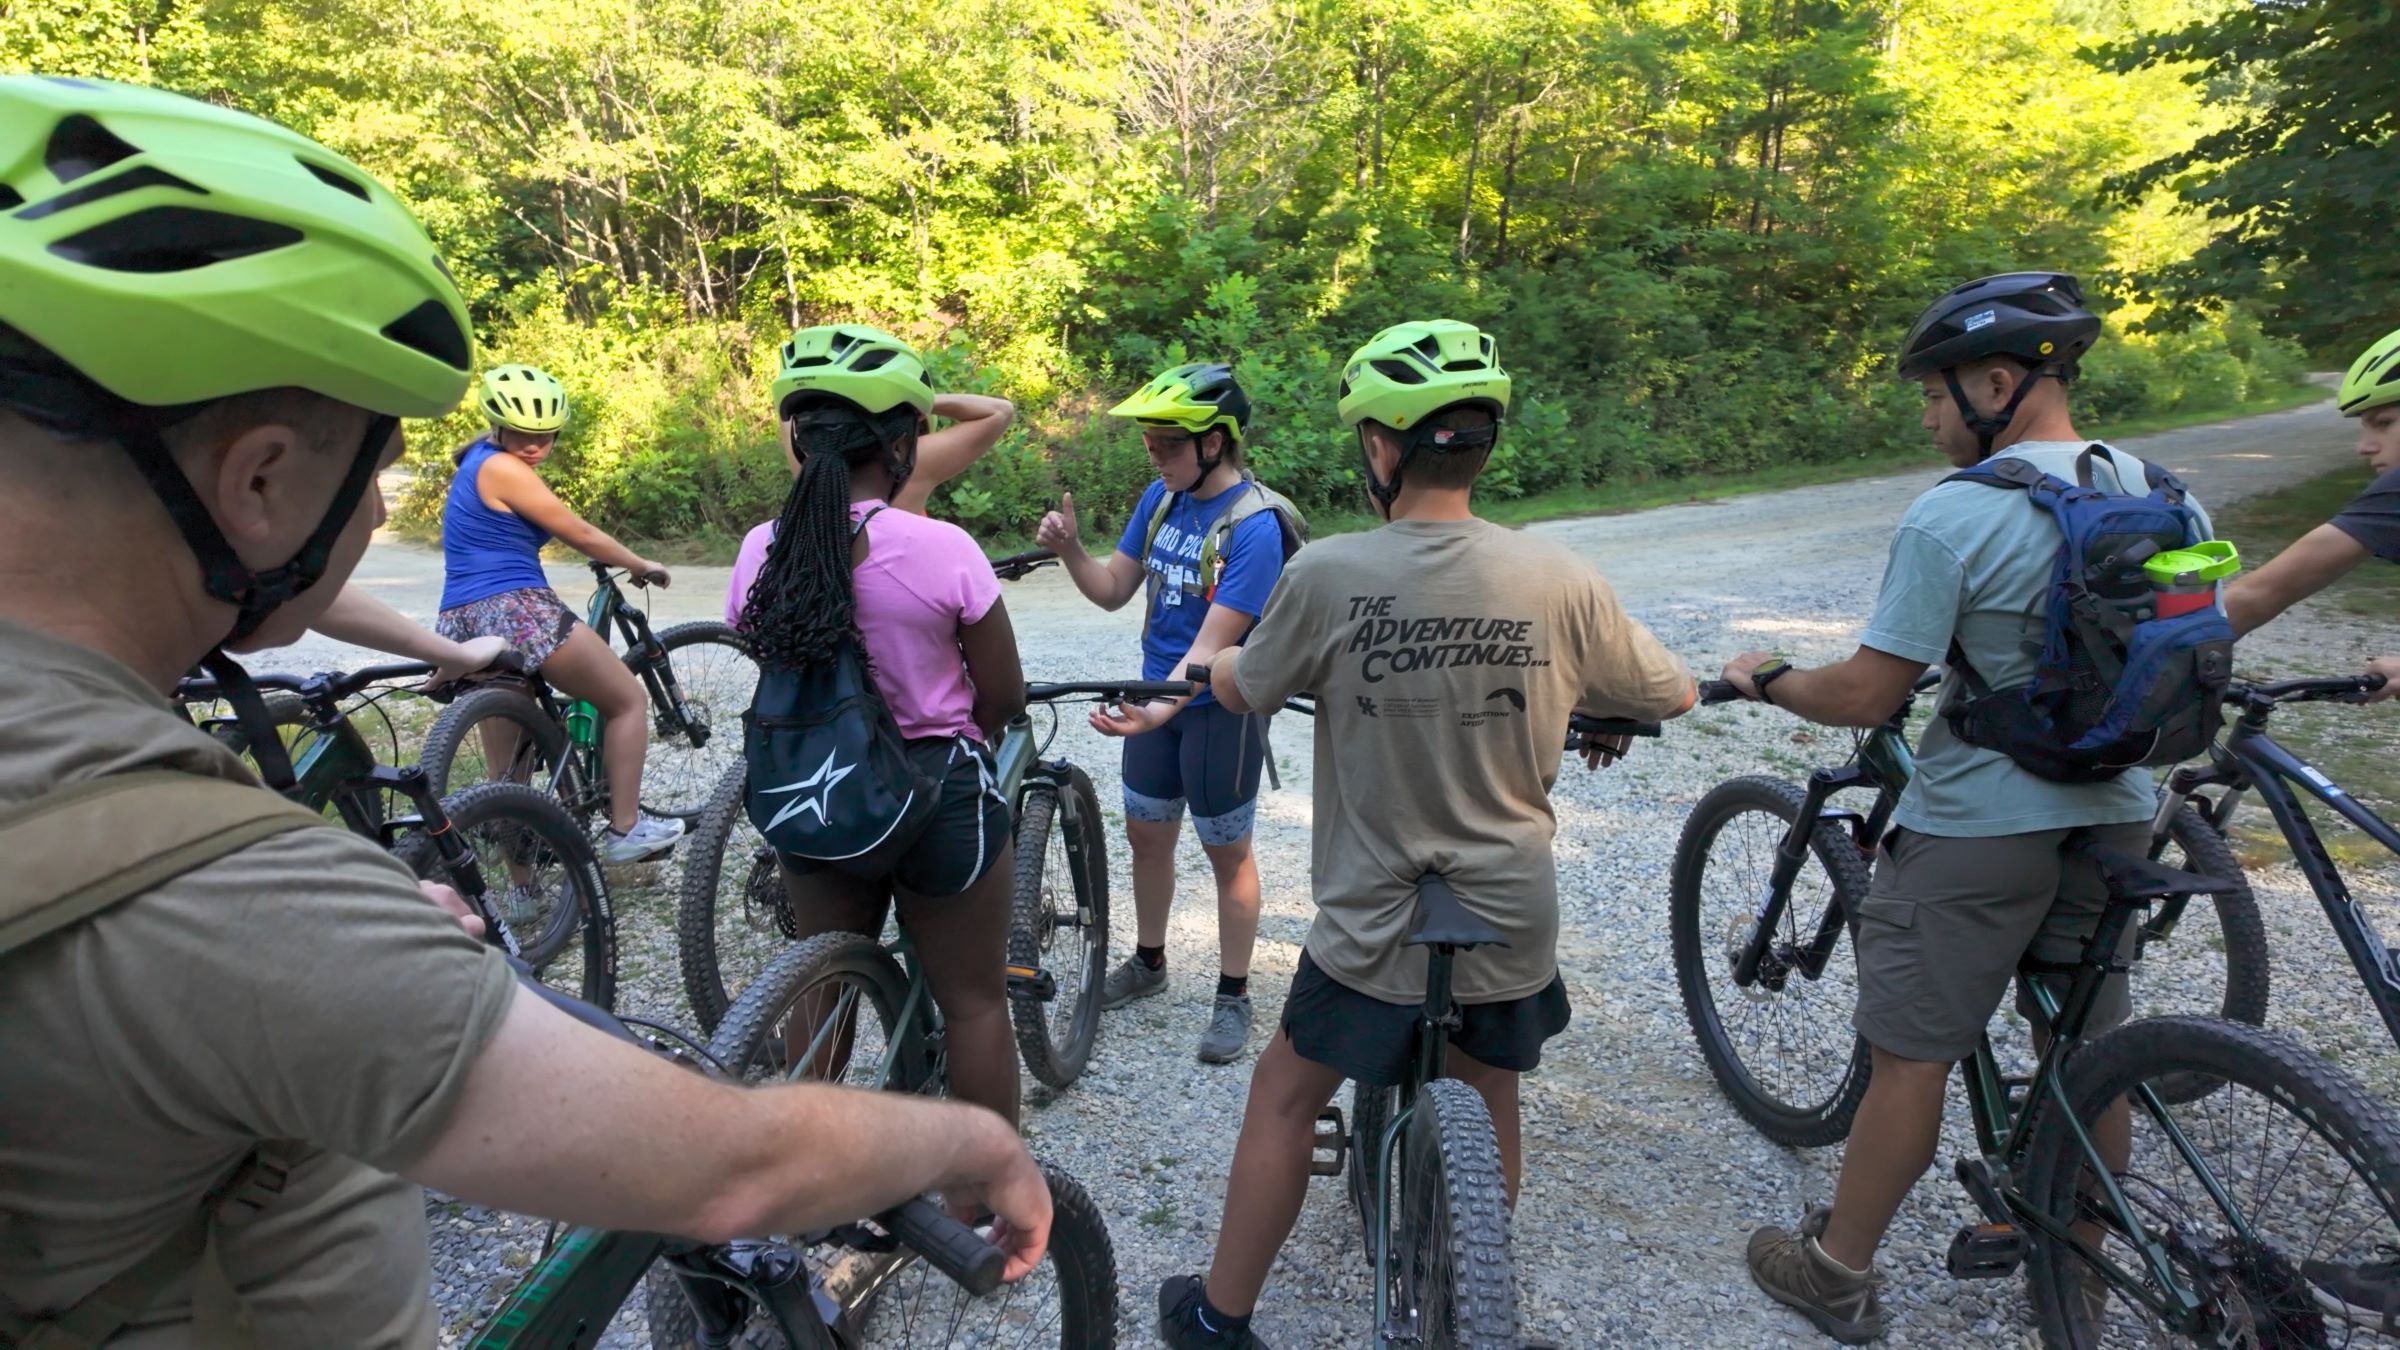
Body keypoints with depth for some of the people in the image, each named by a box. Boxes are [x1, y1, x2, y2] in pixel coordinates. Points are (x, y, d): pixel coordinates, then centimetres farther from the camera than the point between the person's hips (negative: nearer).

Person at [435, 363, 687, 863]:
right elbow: (581, 534, -7)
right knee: (629, 701, 8)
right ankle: (625, 830, 7)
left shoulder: (477, 460, 20)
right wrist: (642, 566, 9)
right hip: (517, 613, -9)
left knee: (507, 776, 16)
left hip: (464, 623, 10)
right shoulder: (503, 468, -9)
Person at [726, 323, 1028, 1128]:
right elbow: (1004, 698, -11)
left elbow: (779, 673, 3)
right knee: (974, 1003, 13)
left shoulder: (761, 552, -8)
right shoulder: (941, 550, -20)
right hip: (937, 794, -4)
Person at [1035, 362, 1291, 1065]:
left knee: (1227, 850, 8)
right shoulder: (1160, 497, -1)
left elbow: (1212, 645, -27)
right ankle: (1148, 960, 40)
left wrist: (1158, 710, -40)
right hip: (1156, 693, 7)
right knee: (1146, 834, 18)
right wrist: (1070, 549, -14)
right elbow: (1113, 590, 3)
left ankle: (1233, 995, 25)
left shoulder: (1254, 526, -22)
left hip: (1220, 707, -7)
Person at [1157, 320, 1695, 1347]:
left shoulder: (1330, 574, -17)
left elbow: (1240, 691, -1)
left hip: (1372, 923, -2)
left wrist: (1210, 663, 22)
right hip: (1512, 920, 3)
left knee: (1285, 1097, 18)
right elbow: (1671, 695, 3)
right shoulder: (1558, 580, -12)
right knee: (1488, 1108, 25)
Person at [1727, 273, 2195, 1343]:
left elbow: (1864, 698, -19)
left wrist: (1764, 679, -2)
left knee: (1912, 1057, 5)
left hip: (1977, 829, -7)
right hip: (2115, 814, 7)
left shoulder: (1952, 517, -19)